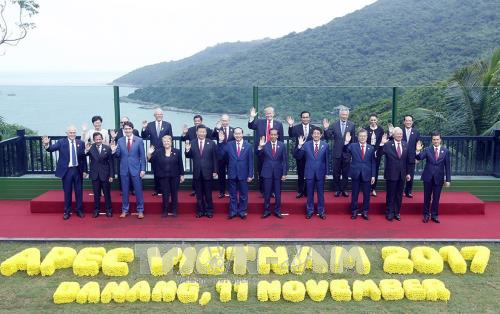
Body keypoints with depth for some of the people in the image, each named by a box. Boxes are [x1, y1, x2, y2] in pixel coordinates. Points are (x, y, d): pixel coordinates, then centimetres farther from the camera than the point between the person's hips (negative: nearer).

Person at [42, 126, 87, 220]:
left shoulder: (81, 143, 3)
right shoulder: (61, 142, -3)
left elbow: (83, 157, 5)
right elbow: (52, 148, -17)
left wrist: (85, 170, 3)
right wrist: (46, 145, -40)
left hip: (78, 170, 2)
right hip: (67, 170, -2)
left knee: (79, 191, 10)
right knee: (67, 192, 7)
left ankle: (79, 210, 22)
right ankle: (67, 212, 17)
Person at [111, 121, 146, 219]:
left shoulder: (139, 140, -3)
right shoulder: (120, 141, 4)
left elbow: (142, 156, -2)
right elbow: (118, 155, 4)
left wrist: (143, 169, -6)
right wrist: (114, 151, -18)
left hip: (136, 169, -2)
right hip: (124, 169, 2)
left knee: (138, 190, 2)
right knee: (124, 191, 10)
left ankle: (140, 211, 12)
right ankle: (125, 210, 21)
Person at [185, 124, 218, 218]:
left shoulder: (211, 143, -2)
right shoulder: (192, 143, 1)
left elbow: (214, 158, -1)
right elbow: (188, 156, 2)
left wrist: (215, 171, -3)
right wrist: (187, 150, -19)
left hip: (207, 172, -1)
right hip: (197, 172, 1)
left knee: (208, 193, 7)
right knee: (199, 194, 10)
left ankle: (209, 211, 17)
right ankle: (200, 211, 19)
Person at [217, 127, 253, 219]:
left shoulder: (248, 146, -1)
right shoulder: (229, 144, 1)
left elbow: (250, 161, -1)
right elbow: (220, 155, -5)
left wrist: (250, 175, -4)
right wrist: (220, 142, -14)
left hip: (243, 174, -1)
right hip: (232, 174, 1)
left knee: (243, 195, 8)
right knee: (232, 195, 10)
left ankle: (242, 212, 19)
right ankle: (233, 212, 20)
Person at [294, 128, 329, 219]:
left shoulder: (325, 145, 0)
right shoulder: (306, 144, -2)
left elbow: (327, 160, 4)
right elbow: (297, 156, -5)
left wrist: (326, 172, 3)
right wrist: (299, 146, -20)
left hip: (320, 173, 0)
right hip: (309, 173, 0)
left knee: (321, 193, 8)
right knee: (310, 193, 9)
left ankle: (321, 211, 19)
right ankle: (309, 211, 20)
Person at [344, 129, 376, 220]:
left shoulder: (371, 148, 5)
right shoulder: (353, 146, 2)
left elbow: (373, 163, 4)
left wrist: (373, 175, -1)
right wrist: (346, 142, -30)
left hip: (366, 174, 1)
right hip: (356, 174, -1)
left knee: (366, 194, 7)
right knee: (354, 194, 8)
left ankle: (365, 212, 19)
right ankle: (354, 211, 19)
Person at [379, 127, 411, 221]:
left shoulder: (405, 145, 5)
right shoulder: (388, 144, -8)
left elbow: (407, 160, 10)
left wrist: (408, 173, 10)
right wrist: (382, 144, -29)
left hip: (402, 174, 4)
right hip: (391, 174, -4)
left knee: (399, 194, 12)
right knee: (390, 194, 6)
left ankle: (397, 212, 23)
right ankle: (389, 213, 18)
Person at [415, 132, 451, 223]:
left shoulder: (445, 151, 0)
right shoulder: (427, 150, -1)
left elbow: (447, 166, 1)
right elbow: (419, 158, -15)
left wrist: (448, 180, -2)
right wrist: (418, 151, -35)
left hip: (439, 178, 0)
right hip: (428, 177, 0)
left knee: (436, 198, 8)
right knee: (427, 197, 8)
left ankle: (434, 215, 19)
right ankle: (426, 214, 19)